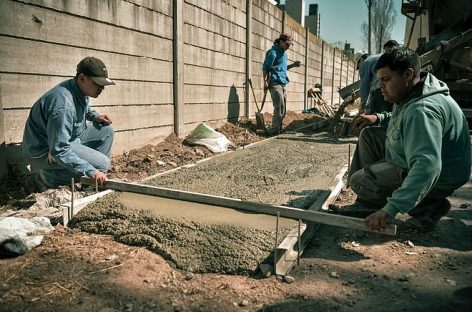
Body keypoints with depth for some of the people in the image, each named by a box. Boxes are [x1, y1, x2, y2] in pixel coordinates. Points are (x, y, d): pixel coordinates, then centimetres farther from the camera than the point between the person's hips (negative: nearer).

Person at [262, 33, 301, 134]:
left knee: (283, 109, 9)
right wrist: (265, 82, -17)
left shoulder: (284, 54, 20)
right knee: (279, 107, -13)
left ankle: (278, 128, 18)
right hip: (275, 83, -9)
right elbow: (265, 68, -10)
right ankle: (274, 130, -7)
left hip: (283, 83, 9)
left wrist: (293, 65, 13)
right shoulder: (273, 52, -7)